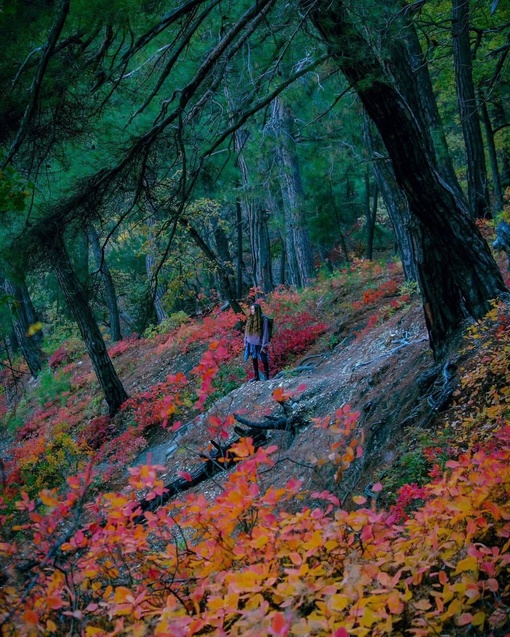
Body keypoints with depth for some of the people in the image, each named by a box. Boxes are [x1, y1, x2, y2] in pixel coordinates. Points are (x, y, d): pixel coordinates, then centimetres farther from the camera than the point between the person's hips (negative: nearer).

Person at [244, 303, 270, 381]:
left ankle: (266, 377, 17)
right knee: (254, 360, 15)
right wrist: (245, 342, 10)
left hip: (259, 344, -5)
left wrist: (264, 346, -13)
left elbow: (265, 333, -12)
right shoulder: (250, 319, 3)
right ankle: (256, 376, 27)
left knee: (264, 360, 5)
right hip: (251, 344, 5)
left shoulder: (263, 319, -14)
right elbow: (247, 331, 11)